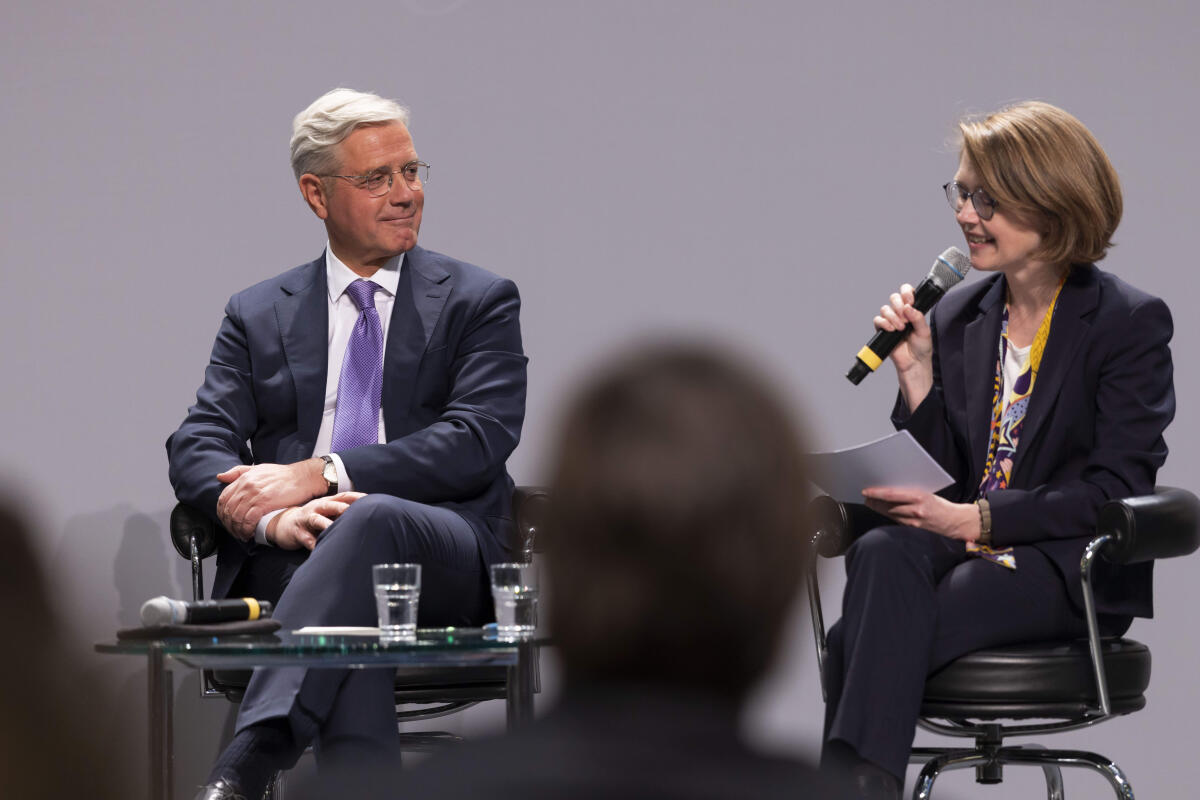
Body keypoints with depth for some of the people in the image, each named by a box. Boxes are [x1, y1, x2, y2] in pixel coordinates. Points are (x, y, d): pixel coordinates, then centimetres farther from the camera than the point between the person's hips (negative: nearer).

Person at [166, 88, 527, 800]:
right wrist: (269, 516, -17)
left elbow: (477, 443, -2)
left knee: (372, 518, -38)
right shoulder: (257, 315, 21)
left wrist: (318, 474, -14)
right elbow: (197, 447, 9)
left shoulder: (480, 301, 14)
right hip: (291, 558, 2)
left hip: (444, 560, -2)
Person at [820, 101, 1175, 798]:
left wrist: (975, 519, -17)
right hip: (964, 550, 5)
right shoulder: (956, 316, 14)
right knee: (881, 552, -34)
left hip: (1068, 566, -5)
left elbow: (1118, 491, -9)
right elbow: (944, 478, 14)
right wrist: (917, 374, -1)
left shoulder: (1131, 321, -2)